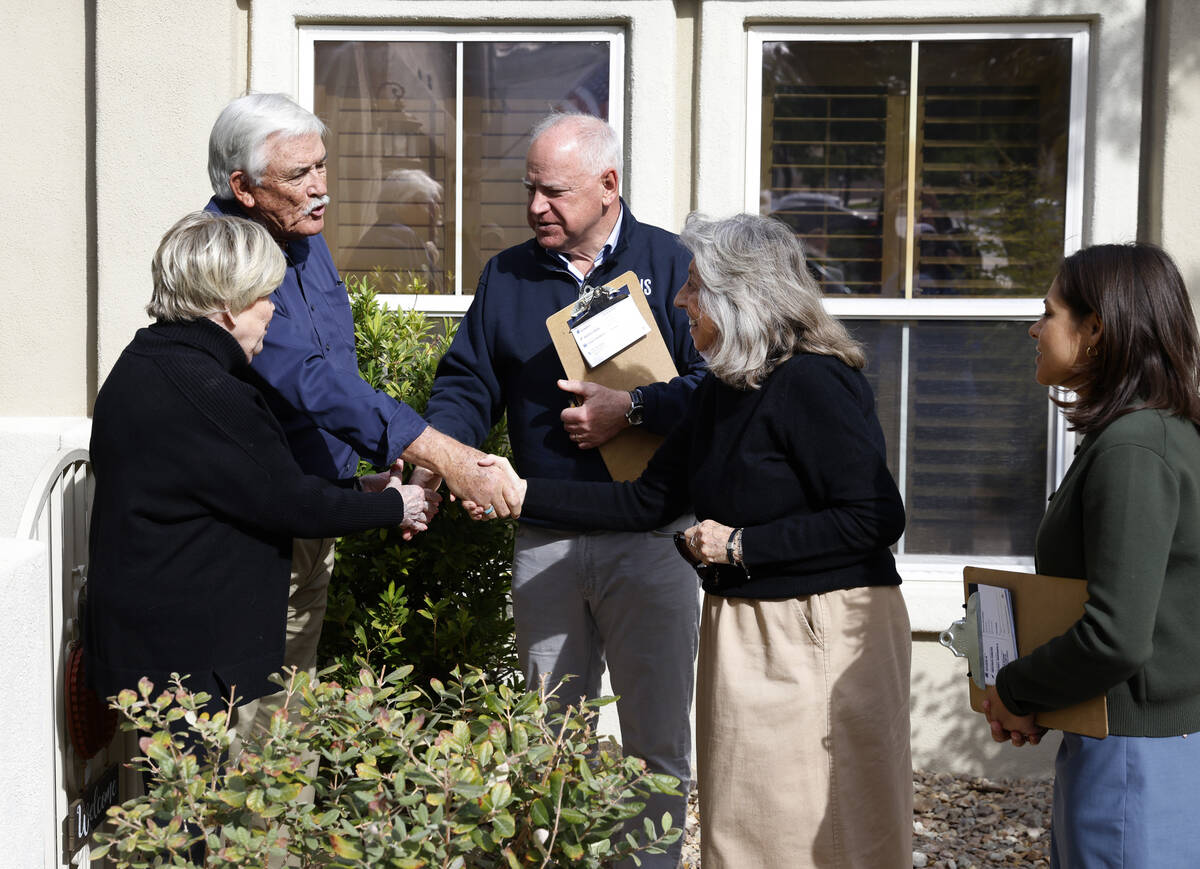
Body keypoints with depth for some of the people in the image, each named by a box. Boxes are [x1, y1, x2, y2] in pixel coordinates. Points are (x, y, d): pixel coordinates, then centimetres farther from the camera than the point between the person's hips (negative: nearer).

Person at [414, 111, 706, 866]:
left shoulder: (670, 264, 0)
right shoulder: (507, 275, 11)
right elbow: (468, 384, 9)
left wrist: (631, 410, -18)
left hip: (649, 540, -3)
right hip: (545, 542, 3)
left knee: (655, 742, 1)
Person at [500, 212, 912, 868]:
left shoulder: (813, 383, -17)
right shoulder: (721, 391, 9)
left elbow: (876, 518, -22)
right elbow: (648, 502, 12)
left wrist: (742, 545, -17)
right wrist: (522, 495, 7)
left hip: (820, 636, -9)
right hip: (741, 634, 9)